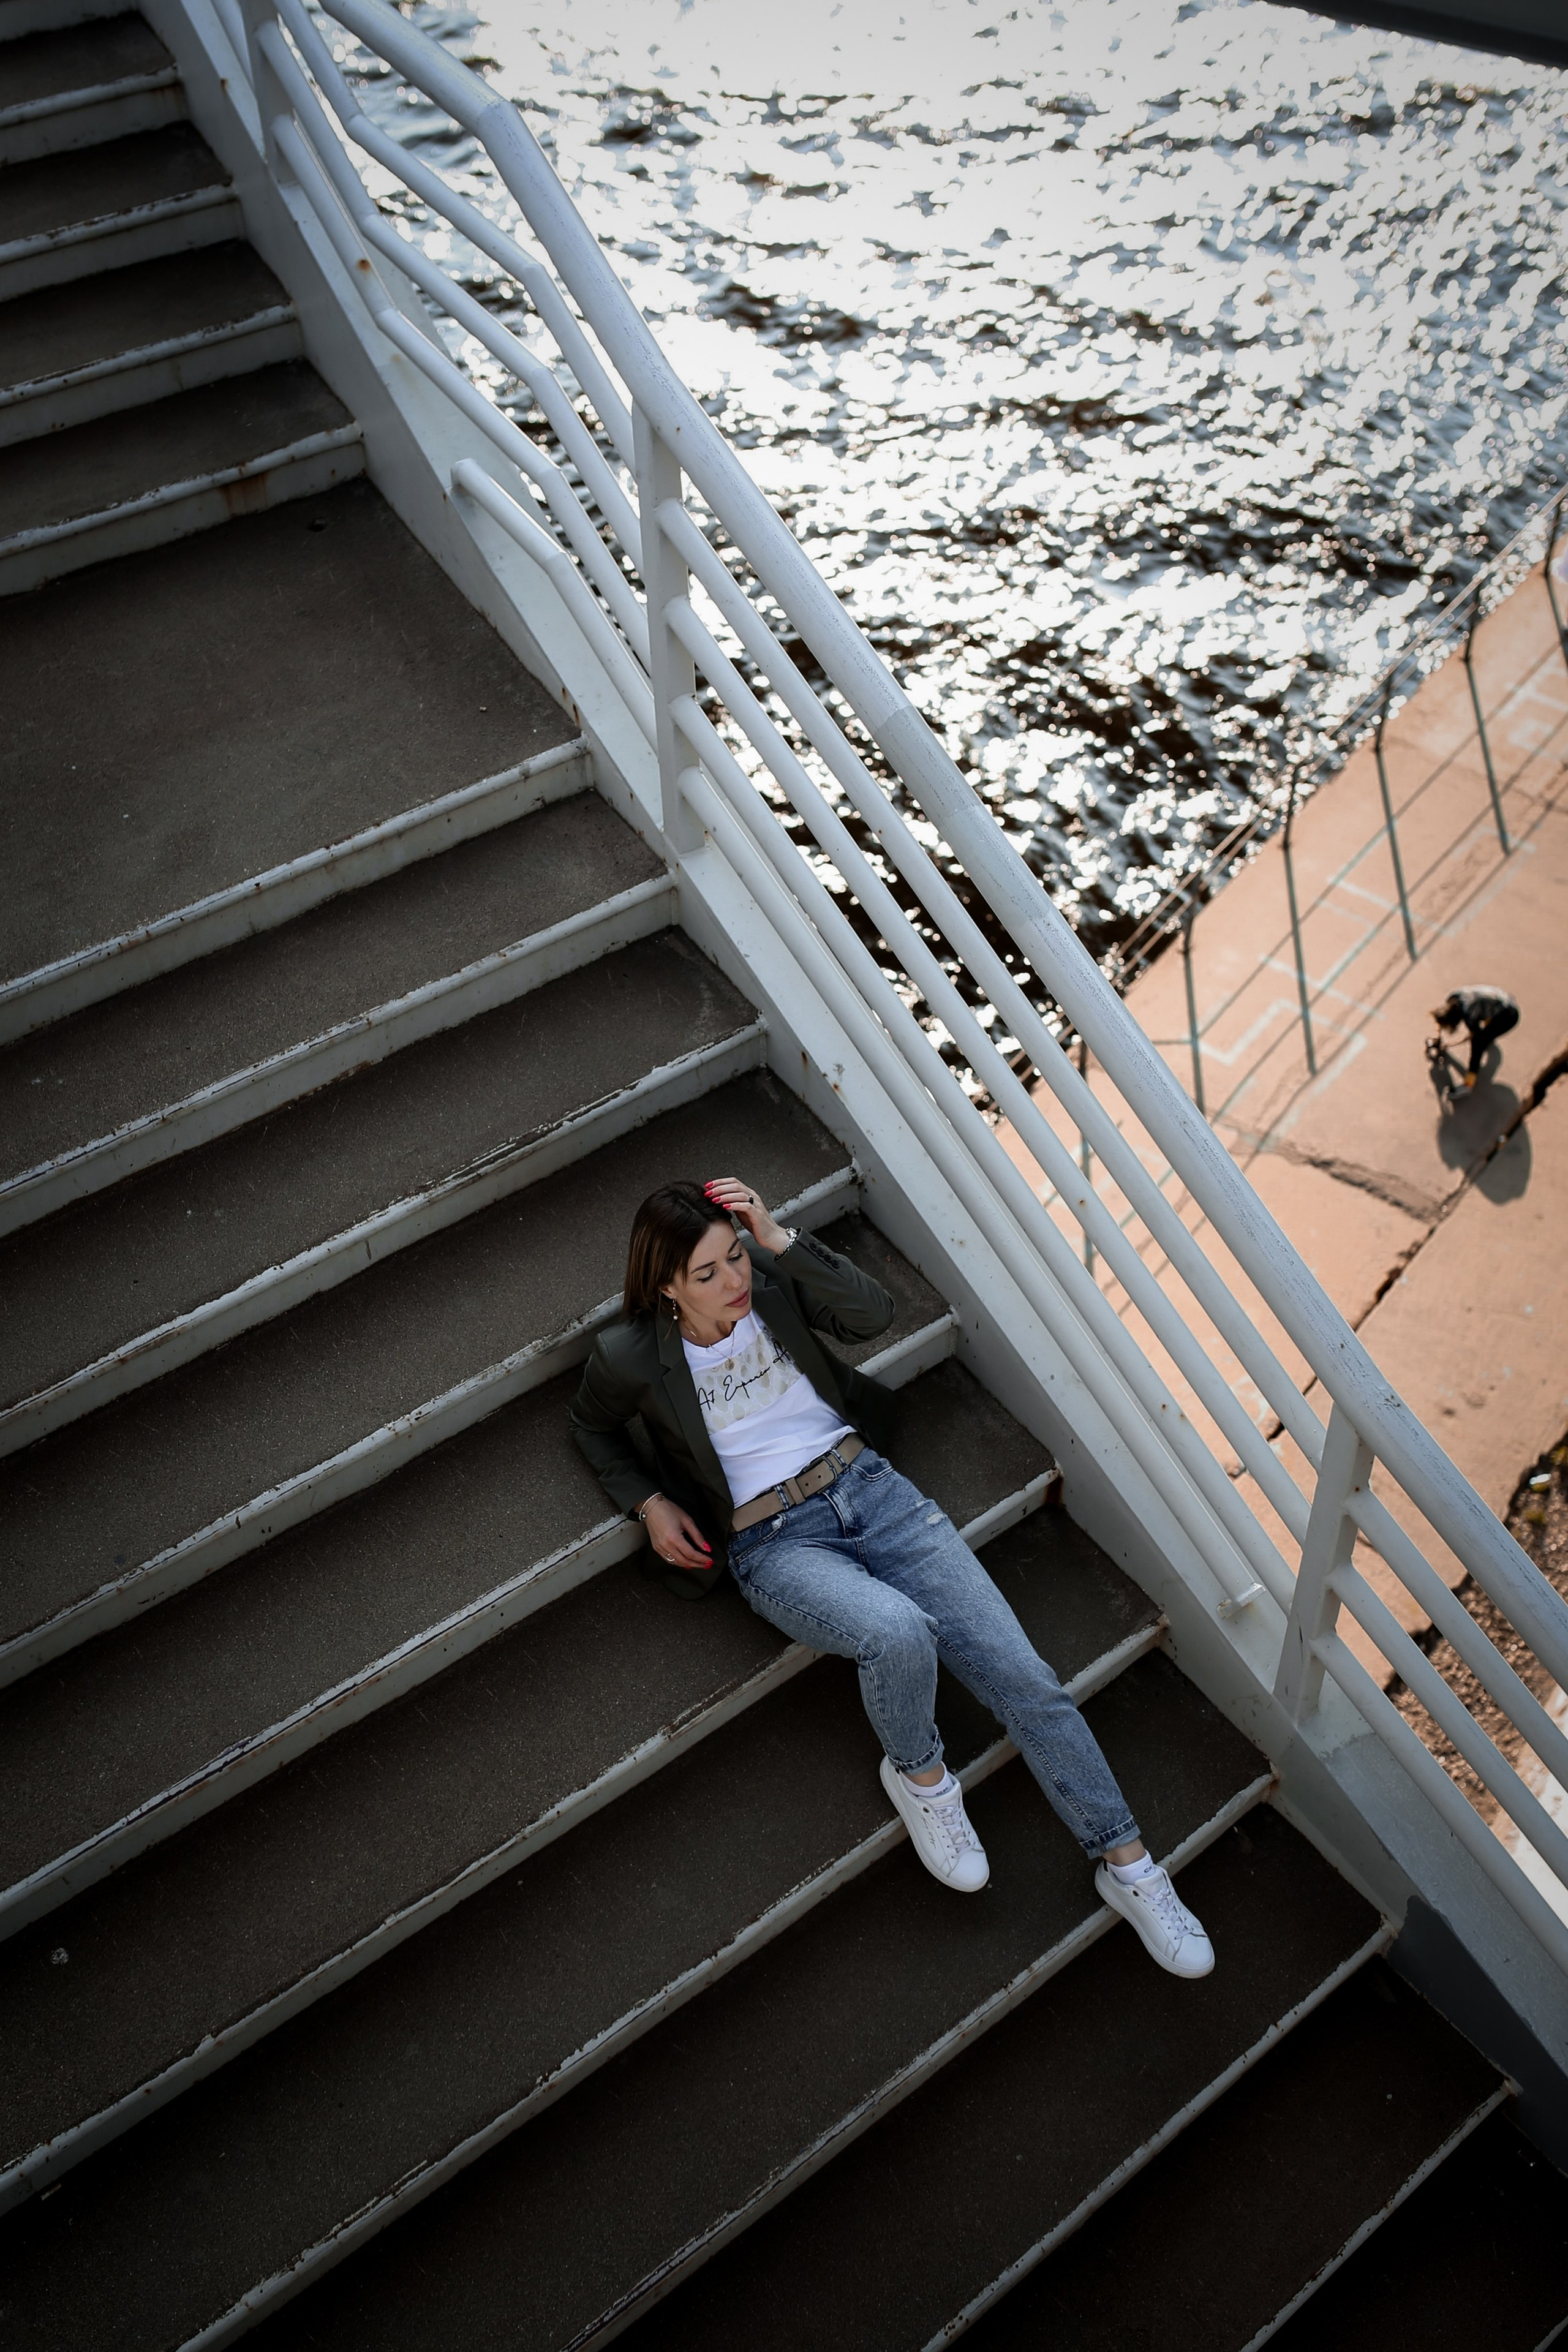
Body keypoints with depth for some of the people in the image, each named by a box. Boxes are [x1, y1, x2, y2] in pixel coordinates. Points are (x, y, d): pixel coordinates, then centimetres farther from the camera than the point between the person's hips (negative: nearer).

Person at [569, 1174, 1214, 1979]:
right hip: (775, 1544, -3)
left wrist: (777, 1238, -19)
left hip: (868, 1488, 3)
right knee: (899, 1634, -35)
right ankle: (919, 1777, -1)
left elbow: (875, 1313, -13)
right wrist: (649, 1504, 1)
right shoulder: (632, 1357, -5)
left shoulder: (771, 1281, -1)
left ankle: (1128, 1866, 6)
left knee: (1023, 1676, -8)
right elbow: (593, 1427, 15)